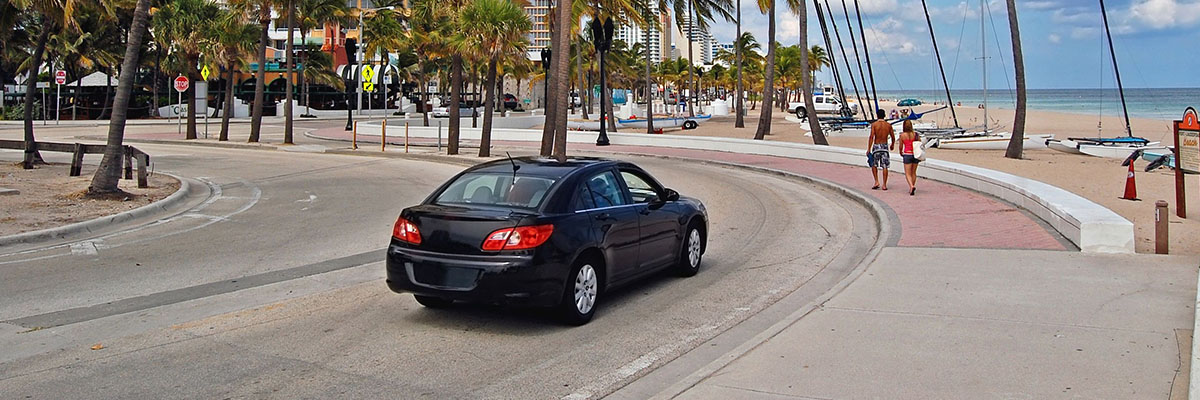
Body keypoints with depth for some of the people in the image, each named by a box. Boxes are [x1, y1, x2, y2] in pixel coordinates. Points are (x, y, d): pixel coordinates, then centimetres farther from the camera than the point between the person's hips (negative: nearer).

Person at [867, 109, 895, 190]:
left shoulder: (874, 124, -6)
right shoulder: (888, 125, 3)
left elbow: (871, 137, -13)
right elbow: (893, 137, 10)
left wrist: (868, 149, -12)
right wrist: (892, 145, 30)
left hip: (876, 146, -2)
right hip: (885, 146, 2)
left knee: (874, 165, 15)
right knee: (885, 166, 4)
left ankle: (876, 182, 4)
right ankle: (884, 185, 4)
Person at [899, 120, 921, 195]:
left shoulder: (902, 135, -7)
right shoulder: (916, 134, -2)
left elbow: (901, 146, 1)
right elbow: (920, 144, 3)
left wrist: (901, 153, 22)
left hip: (907, 155, -3)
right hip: (915, 154, 3)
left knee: (908, 174, 1)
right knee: (913, 173, 15)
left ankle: (912, 186, -22)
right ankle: (911, 189, 20)